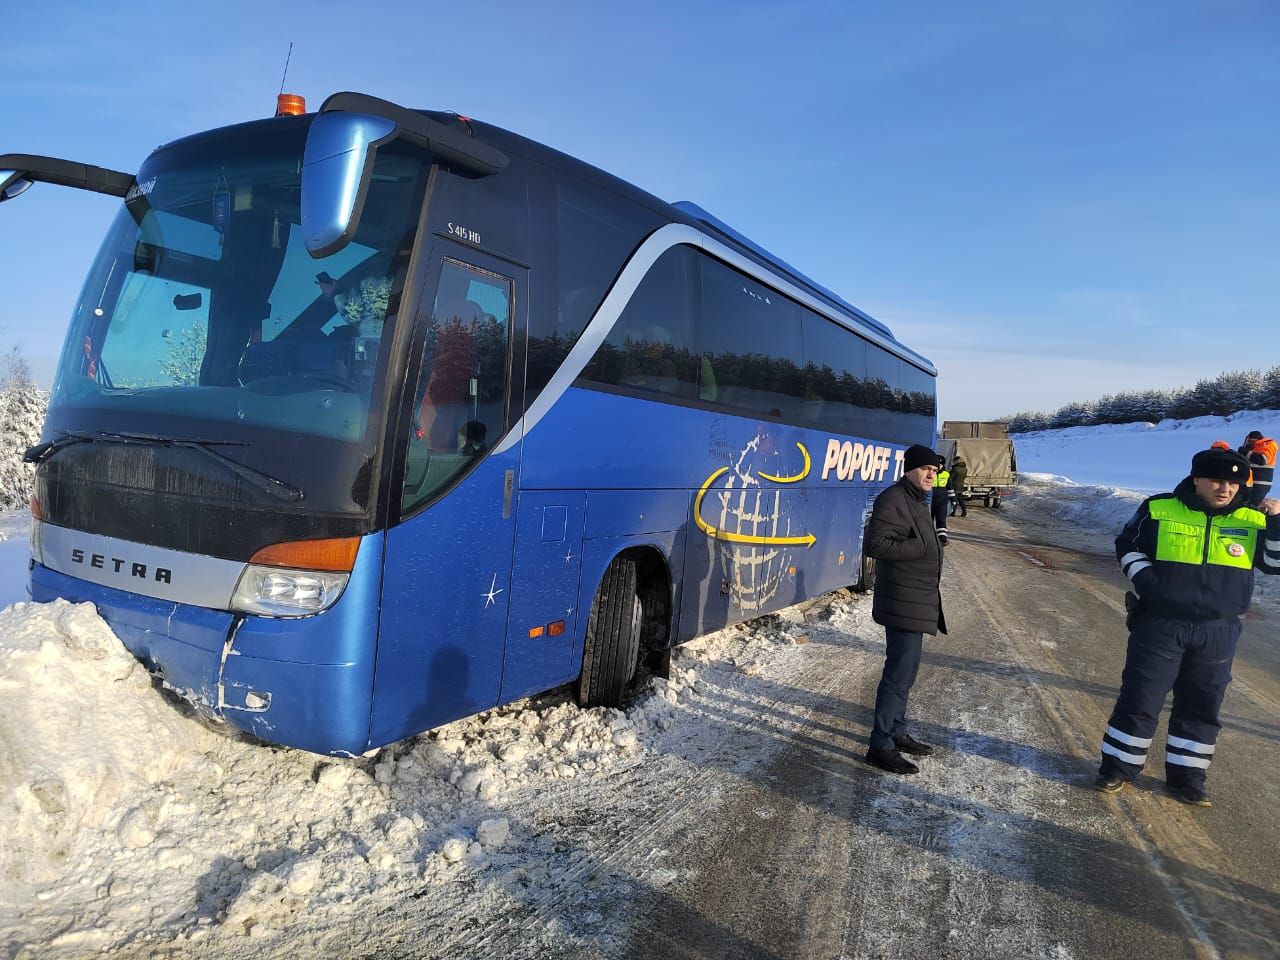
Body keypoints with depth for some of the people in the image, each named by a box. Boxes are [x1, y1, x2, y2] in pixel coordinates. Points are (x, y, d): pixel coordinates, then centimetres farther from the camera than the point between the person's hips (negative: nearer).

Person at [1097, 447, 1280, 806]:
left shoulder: (1251, 521, 2)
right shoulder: (1159, 510, -5)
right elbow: (1127, 548, 3)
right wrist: (1145, 581, -11)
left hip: (1217, 633, 3)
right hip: (1159, 625, -3)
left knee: (1201, 707, 13)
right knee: (1139, 699, 3)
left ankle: (1186, 775, 27)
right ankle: (1118, 766, 16)